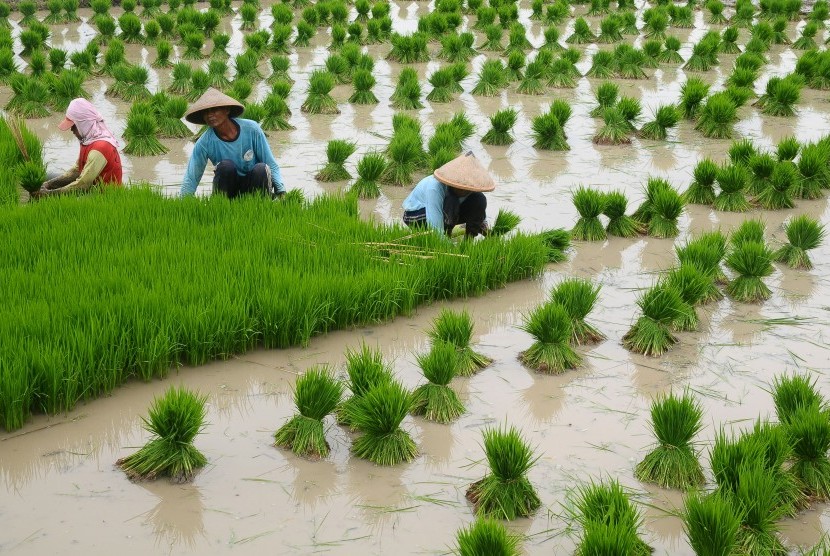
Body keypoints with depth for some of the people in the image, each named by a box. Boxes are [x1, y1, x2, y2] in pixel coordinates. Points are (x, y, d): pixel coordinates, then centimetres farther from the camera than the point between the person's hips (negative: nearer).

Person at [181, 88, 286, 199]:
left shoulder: (251, 129, -13)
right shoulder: (204, 143, -13)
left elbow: (271, 164, -9)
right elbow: (191, 179, -9)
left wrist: (281, 191, -20)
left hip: (254, 186, 0)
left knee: (261, 169, -30)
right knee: (226, 165, -29)